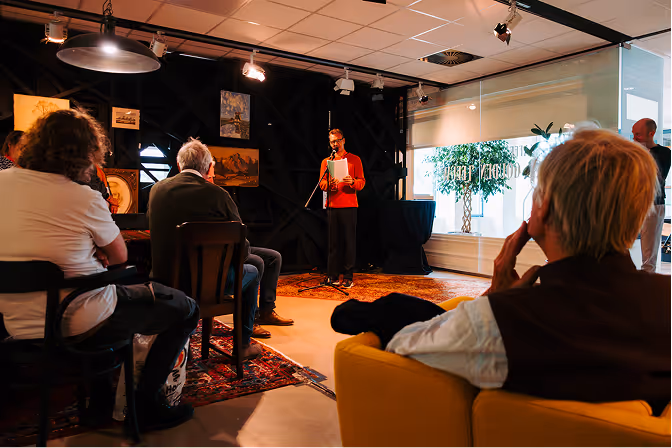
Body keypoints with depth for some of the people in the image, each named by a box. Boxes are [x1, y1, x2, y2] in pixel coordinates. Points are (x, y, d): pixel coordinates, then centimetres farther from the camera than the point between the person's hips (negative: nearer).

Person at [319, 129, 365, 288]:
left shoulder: (354, 160, 8)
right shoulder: (326, 161, 16)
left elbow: (362, 182, 1)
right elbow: (321, 184, 8)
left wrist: (352, 182, -20)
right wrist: (329, 184, -14)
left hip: (349, 205, -3)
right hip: (332, 205, 3)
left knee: (349, 241, -3)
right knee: (333, 241, 4)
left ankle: (348, 277, 2)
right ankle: (333, 276, 10)